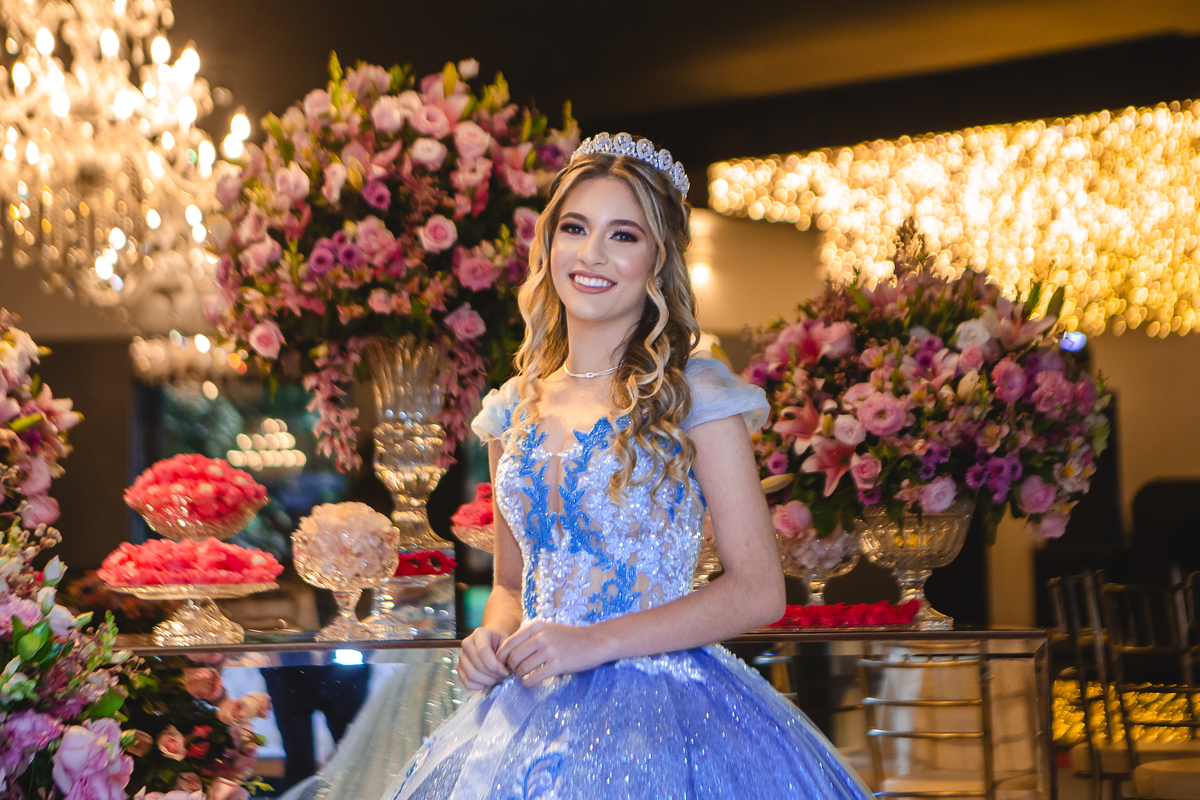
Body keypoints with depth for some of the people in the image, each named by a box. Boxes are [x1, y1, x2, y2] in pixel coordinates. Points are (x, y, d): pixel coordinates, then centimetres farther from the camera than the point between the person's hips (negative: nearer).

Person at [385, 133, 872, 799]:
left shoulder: (694, 397, -5)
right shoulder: (513, 412, 10)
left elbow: (759, 590, -9)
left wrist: (596, 641, -16)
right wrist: (492, 640, -3)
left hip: (658, 715, -4)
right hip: (531, 715, 4)